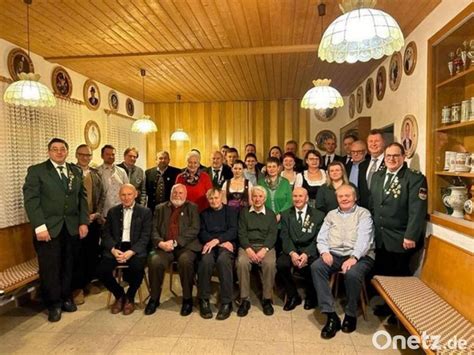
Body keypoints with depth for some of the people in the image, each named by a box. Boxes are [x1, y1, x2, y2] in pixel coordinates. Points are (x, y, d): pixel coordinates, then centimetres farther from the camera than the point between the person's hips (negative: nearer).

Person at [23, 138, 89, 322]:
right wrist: (40, 226, -16)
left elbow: (82, 198, 11)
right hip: (48, 227, -3)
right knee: (49, 267, 5)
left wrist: (83, 222, 2)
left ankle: (66, 297, 28)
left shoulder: (76, 171, 12)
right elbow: (30, 200, -7)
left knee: (68, 265, 10)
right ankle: (54, 304, 21)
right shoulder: (36, 171, 0)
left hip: (72, 227, 3)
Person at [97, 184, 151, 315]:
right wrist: (113, 249, -11)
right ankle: (119, 294, 10)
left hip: (135, 249, -3)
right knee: (102, 270, -22)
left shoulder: (145, 212, 3)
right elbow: (106, 234, 8)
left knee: (137, 269, -31)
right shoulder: (112, 211, 14)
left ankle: (129, 297, 2)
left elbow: (145, 236, -4)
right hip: (116, 248, 3)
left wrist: (131, 252, -19)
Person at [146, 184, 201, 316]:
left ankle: (187, 298, -11)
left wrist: (175, 242, -13)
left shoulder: (192, 208, 12)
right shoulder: (160, 208, 19)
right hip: (164, 246, 2)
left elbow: (194, 229, -2)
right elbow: (154, 229, 10)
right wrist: (160, 243, -11)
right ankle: (154, 298, -4)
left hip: (185, 245, -2)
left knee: (185, 261, -32)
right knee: (155, 261, -27)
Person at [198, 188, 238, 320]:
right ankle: (204, 300, -17)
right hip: (210, 245, 2)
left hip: (227, 244, -1)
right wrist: (222, 242, -10)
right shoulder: (204, 214, 20)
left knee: (223, 260, -35)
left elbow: (233, 231, -1)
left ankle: (226, 302, -26)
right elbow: (202, 234, 7)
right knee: (206, 260, -33)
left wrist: (217, 240, -17)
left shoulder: (231, 211, 13)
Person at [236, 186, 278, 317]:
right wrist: (248, 249, -14)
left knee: (270, 263, -32)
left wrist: (264, 250, -16)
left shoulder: (271, 214, 13)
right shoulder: (244, 212, 13)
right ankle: (245, 299, -19)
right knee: (242, 262, -32)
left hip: (266, 246, 0)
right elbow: (241, 233, 4)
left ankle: (267, 299, -14)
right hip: (247, 246, 0)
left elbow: (272, 235, 3)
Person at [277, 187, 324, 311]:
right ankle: (293, 296, -2)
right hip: (292, 250, 2)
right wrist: (292, 253, -17)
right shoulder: (286, 214, 13)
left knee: (311, 267, -32)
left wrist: (306, 254, -19)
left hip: (310, 251, -1)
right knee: (281, 263, -28)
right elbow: (285, 237, 2)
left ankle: (311, 297, 2)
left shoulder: (318, 215, 7)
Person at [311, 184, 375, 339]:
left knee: (352, 274, -35)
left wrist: (353, 258, -25)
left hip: (359, 256, -3)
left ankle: (350, 314, -7)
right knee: (316, 267, -26)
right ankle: (331, 315, -22)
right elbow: (322, 237, 12)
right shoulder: (331, 214, 19)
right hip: (334, 254, 4)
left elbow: (364, 238, -10)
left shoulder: (363, 213, 6)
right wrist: (325, 252, -10)